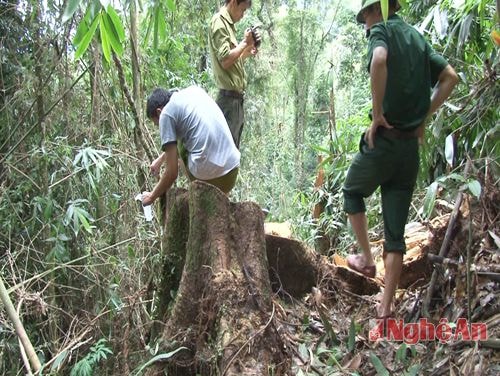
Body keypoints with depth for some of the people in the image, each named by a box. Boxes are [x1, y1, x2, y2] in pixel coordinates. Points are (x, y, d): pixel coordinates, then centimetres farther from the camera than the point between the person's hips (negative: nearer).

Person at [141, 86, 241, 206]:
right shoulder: (195, 90, 17)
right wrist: (161, 159, 41)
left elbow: (172, 172, -3)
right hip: (232, 172, 6)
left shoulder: (166, 113, -2)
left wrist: (152, 196, 15)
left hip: (206, 174, -6)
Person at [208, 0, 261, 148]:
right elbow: (225, 61, -18)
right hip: (229, 97, -10)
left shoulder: (227, 24, 19)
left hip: (235, 97, 10)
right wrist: (245, 43, -7)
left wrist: (248, 50, 10)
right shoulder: (219, 22, -8)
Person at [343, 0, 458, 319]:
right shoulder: (417, 37, 18)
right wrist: (424, 117, 11)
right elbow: (450, 77, 13)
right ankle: (386, 306, 11)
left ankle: (367, 259, 23)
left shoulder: (382, 30, -2)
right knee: (396, 231, 8)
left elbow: (379, 60, -26)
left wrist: (377, 114, -19)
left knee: (352, 193, 24)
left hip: (384, 139, -6)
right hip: (411, 146, 6)